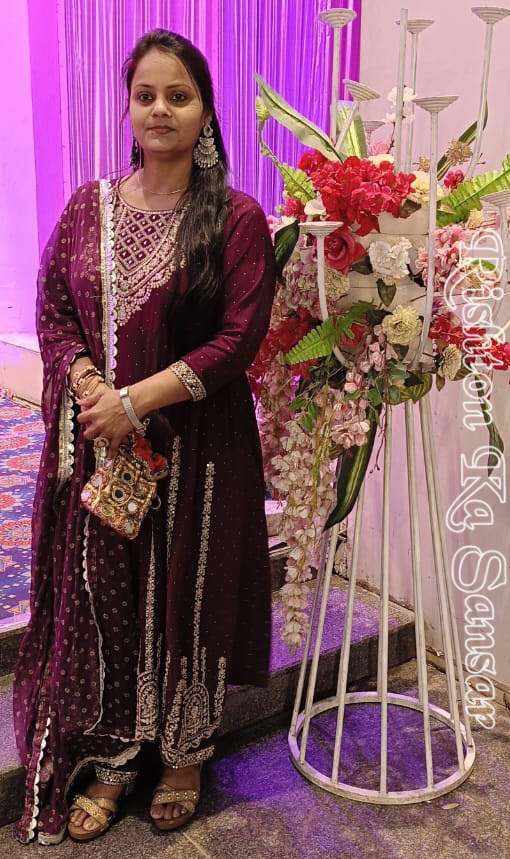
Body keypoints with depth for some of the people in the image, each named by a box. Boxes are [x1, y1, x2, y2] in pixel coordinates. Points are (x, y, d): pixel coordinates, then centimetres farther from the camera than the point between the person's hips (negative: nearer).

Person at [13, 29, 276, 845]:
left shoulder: (237, 218, -6)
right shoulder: (88, 206, 7)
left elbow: (239, 338, -11)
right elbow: (52, 311, 7)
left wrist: (138, 399, -17)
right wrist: (90, 387, -11)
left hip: (195, 448, -3)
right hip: (95, 443, 4)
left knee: (185, 596, 9)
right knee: (97, 596, 10)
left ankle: (184, 755, 33)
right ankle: (110, 760, 30)